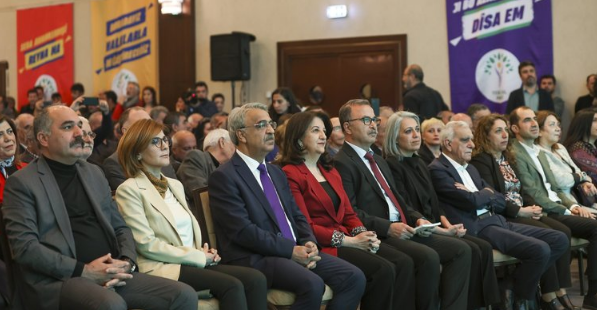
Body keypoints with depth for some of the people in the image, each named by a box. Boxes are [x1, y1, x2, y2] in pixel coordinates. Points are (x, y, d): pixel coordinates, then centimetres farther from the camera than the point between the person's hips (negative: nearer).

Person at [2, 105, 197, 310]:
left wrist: (126, 263, -3)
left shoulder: (94, 173, 19)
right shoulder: (22, 182, 1)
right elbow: (24, 246, -10)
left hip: (110, 274, 6)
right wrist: (82, 271, -17)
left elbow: (120, 227, 19)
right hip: (58, 280, -6)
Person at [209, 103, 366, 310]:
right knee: (312, 284, -32)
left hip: (295, 251, 8)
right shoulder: (224, 176, -6)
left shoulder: (276, 173, 21)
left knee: (354, 277, -12)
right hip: (253, 258, -8)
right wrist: (291, 250, -17)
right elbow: (242, 230, -16)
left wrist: (309, 243, -2)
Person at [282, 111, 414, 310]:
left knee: (404, 263, -15)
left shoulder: (330, 171, 21)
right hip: (321, 246, -8)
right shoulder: (290, 174, -7)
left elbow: (349, 214, 16)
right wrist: (350, 241, -17)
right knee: (383, 270, -26)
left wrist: (363, 235, -7)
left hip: (346, 240, 8)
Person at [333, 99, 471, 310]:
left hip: (403, 230, 9)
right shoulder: (342, 163, -7)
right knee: (428, 257, -30)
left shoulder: (379, 161, 25)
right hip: (377, 236, -9)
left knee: (461, 250, -6)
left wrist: (417, 219, 6)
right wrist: (388, 227, -21)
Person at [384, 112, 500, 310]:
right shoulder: (392, 166, -10)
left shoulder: (419, 163, 17)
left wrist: (448, 224, -3)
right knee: (470, 251, -23)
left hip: (435, 228, 8)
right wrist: (443, 231, -16)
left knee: (484, 247, -12)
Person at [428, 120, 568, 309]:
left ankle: (517, 283, 8)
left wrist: (478, 197, -3)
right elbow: (472, 201, -17)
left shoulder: (470, 168, 22)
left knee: (560, 240, 1)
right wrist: (487, 193, 5)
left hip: (497, 221, 9)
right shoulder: (437, 170, -7)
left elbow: (501, 202, 17)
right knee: (540, 249, -24)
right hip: (476, 228, -9)